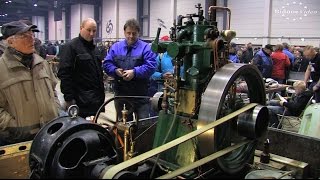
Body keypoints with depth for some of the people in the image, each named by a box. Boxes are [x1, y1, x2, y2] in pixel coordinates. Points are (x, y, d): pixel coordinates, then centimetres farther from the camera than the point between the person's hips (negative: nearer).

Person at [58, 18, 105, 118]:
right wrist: (69, 98, -19)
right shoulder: (70, 47, -8)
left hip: (96, 100, 8)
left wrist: (101, 94, 19)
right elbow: (64, 74, -15)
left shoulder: (94, 48, 17)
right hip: (80, 102, -7)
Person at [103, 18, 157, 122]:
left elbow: (151, 66, -12)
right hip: (121, 93, 3)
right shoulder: (115, 47, 10)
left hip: (140, 94, -3)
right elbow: (107, 64, 6)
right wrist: (115, 70, -14)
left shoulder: (145, 47, -1)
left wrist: (134, 72, -23)